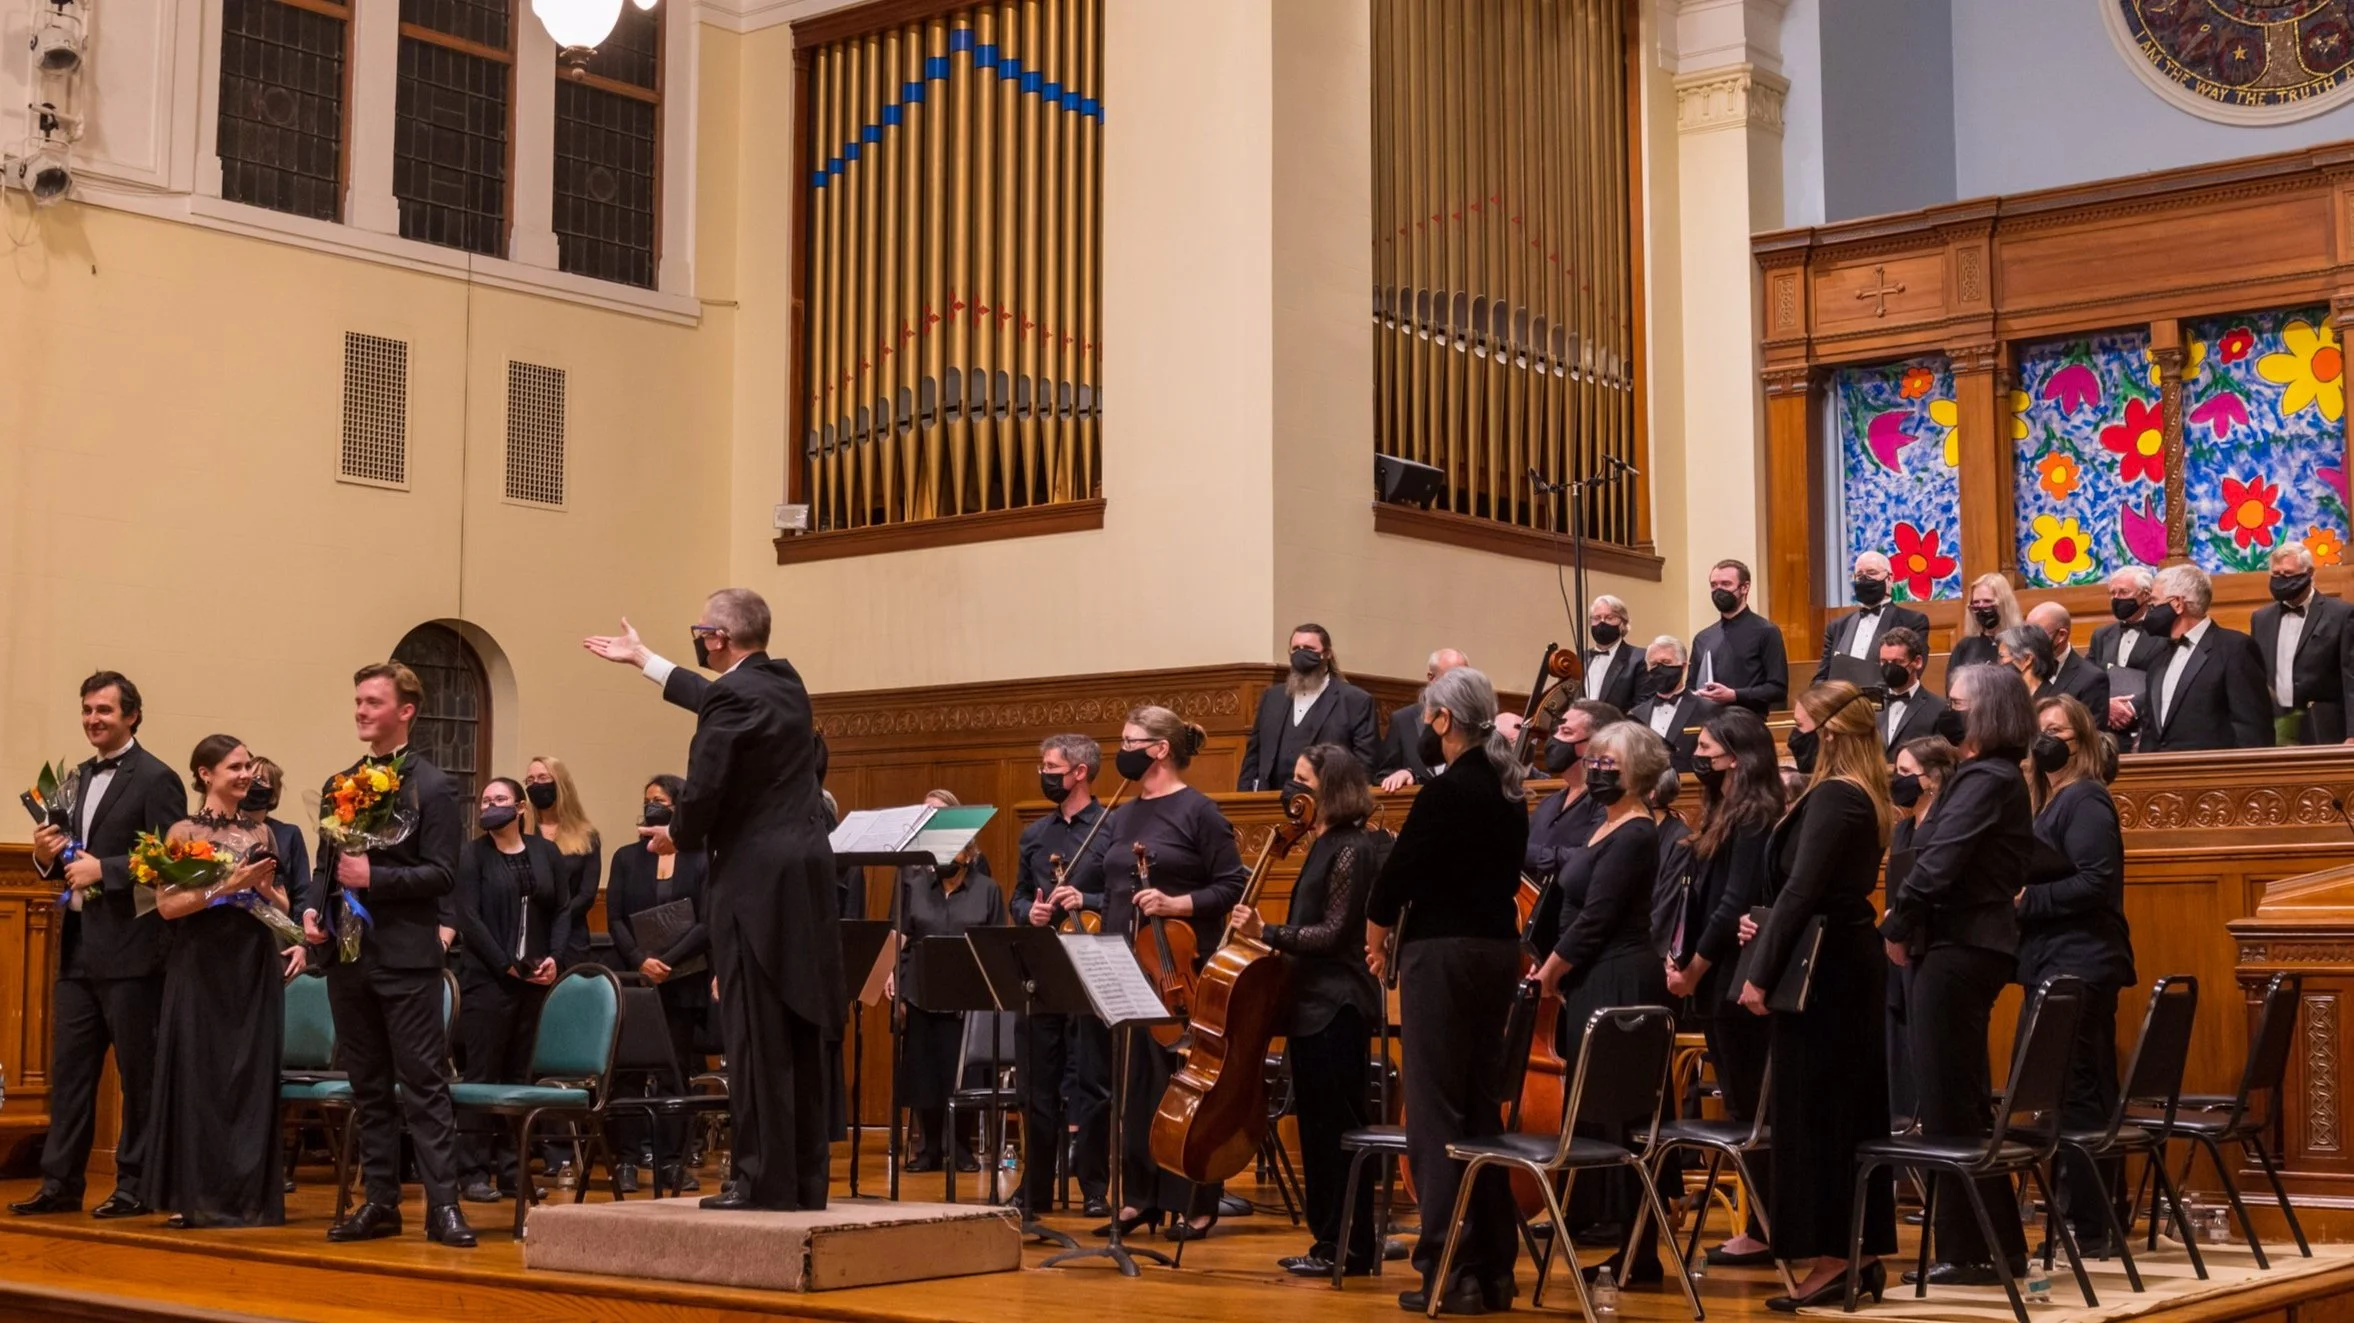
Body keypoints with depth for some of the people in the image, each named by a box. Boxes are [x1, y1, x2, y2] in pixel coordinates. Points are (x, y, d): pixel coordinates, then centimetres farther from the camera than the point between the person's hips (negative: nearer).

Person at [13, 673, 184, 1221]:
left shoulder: (156, 780, -7)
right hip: (78, 945, 8)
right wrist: (49, 858, 2)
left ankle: (135, 1185, 8)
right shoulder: (81, 778, 17)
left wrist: (102, 869, -19)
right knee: (69, 1067, 8)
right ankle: (60, 1182, 13)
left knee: (138, 1071, 1)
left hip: (131, 949, -8)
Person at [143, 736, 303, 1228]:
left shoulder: (260, 832, 12)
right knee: (198, 1076, 0)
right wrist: (227, 886, -16)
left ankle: (247, 1194, 8)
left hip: (255, 966, 4)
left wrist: (263, 888, -3)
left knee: (252, 1077, 3)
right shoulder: (183, 832, -1)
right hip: (201, 967, -4)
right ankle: (195, 1196, 7)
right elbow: (167, 905, -9)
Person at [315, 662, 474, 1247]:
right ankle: (380, 1200, 16)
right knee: (368, 1086, 10)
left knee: (423, 1083, -6)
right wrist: (314, 909, 2)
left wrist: (374, 878, -19)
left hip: (406, 957, -6)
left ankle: (442, 1204, -6)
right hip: (347, 953, 6)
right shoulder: (339, 785, 15)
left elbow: (442, 874, -10)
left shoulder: (431, 787, -4)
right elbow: (326, 864, 21)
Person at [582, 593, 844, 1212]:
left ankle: (764, 1180, -2)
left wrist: (677, 835, 5)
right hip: (807, 876, 8)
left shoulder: (733, 696, -13)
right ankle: (806, 1179, 14)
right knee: (800, 1037, 10)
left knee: (756, 1037, -4)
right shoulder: (784, 681, 14)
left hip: (756, 881, -8)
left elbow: (704, 791, -17)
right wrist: (642, 659, 43)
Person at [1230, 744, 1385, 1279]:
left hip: (1336, 1005, -10)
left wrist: (1268, 934, -23)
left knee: (1338, 1125, -4)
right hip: (1312, 1001, 10)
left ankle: (1349, 1248, 2)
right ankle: (1330, 1240, 19)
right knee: (1316, 1125, 12)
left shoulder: (1352, 849, -13)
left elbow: (1333, 933, -18)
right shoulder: (1325, 846, 15)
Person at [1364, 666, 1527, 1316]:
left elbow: (1397, 875, -14)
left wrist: (1376, 938, 4)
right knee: (1482, 1108, 13)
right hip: (1498, 947, 8)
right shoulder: (1507, 793, 10)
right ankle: (1494, 1266, 16)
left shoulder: (1445, 792, -15)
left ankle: (1450, 1273, -3)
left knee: (1436, 1111, -3)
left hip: (1443, 953, -8)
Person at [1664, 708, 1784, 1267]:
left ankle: (1764, 1231, 2)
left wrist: (1693, 968, -13)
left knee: (1749, 1105, -4)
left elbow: (1736, 903, -18)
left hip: (1738, 979, -9)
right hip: (1720, 979, 9)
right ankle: (1763, 1223, 17)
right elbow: (1704, 896, 13)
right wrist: (1679, 958, -1)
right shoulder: (1725, 813, 16)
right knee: (1742, 1103, 11)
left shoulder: (1754, 816, -12)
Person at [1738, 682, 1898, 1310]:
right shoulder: (1860, 797, 13)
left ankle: (1830, 1258, -1)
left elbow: (1802, 892, -22)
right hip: (1853, 964, 10)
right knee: (1854, 1111, 12)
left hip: (1825, 972, -10)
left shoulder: (1832, 798, -17)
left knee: (1814, 1113, -4)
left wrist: (1762, 971, -20)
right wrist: (1770, 932, 8)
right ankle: (1864, 1255, 18)